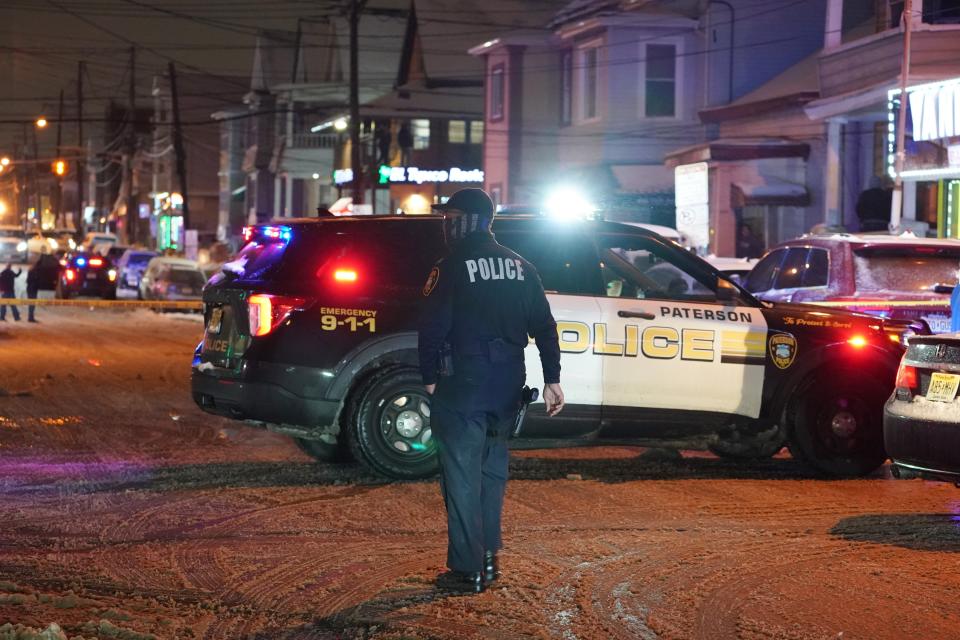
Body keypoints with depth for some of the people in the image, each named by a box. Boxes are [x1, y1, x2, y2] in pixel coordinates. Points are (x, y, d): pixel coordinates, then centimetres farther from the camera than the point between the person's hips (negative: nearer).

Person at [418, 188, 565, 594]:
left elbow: (433, 328, -14)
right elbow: (544, 327, 9)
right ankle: (487, 558, 23)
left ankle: (467, 570, -2)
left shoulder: (452, 269, -10)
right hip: (507, 386, 6)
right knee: (491, 470, 19)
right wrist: (552, 380, 11)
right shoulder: (520, 268, 10)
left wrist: (430, 379, -6)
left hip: (462, 385, -6)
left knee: (462, 475, -2)